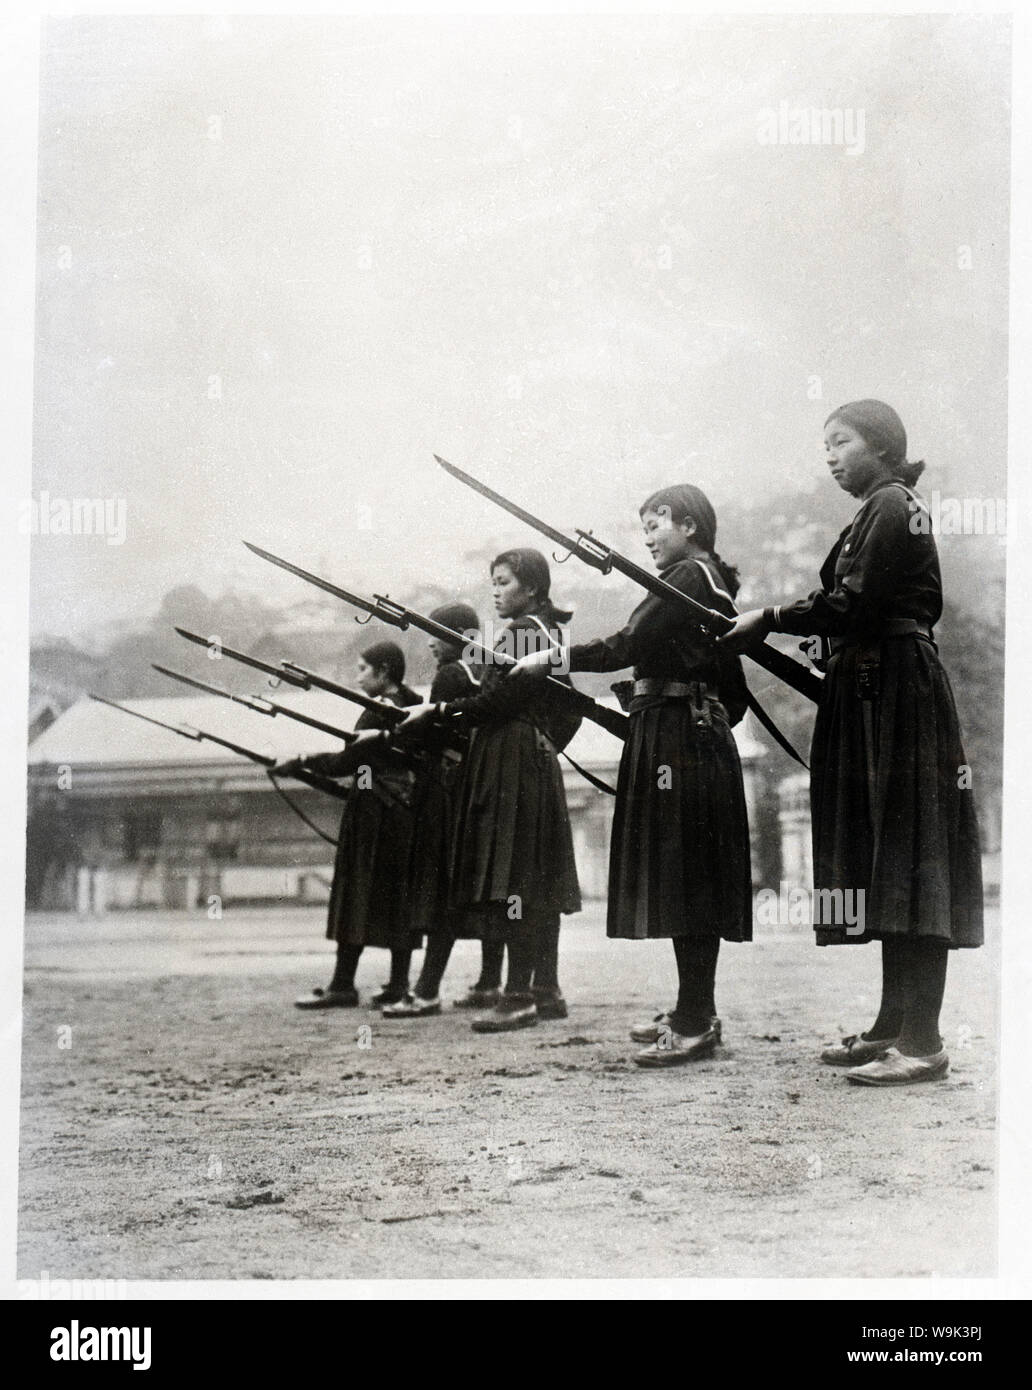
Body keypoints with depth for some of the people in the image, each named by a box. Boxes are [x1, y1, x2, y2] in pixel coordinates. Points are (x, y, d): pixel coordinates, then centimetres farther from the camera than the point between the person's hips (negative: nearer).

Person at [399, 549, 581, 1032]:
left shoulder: (520, 632, -12)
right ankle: (546, 991, 16)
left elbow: (497, 701, -19)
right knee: (538, 885, 12)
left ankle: (518, 997, -13)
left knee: (512, 882, -11)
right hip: (538, 761, 10)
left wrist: (437, 712, -13)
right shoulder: (551, 631, 18)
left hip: (509, 765, -10)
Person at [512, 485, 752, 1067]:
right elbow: (735, 694, 22)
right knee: (690, 880, 12)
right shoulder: (716, 587, 19)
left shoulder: (687, 578, -10)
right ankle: (694, 1012, 18)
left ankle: (695, 1023, -10)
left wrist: (552, 658, -13)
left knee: (682, 875, -10)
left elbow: (627, 645, -19)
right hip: (704, 733, 10)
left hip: (675, 732, -10)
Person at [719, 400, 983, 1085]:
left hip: (897, 691, -11)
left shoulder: (891, 506, -9)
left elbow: (850, 604, -18)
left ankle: (923, 1042, -12)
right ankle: (895, 1026, 17)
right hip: (878, 694, 11)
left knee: (906, 860, -12)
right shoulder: (888, 509, 21)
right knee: (887, 862, 11)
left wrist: (771, 618, -10)